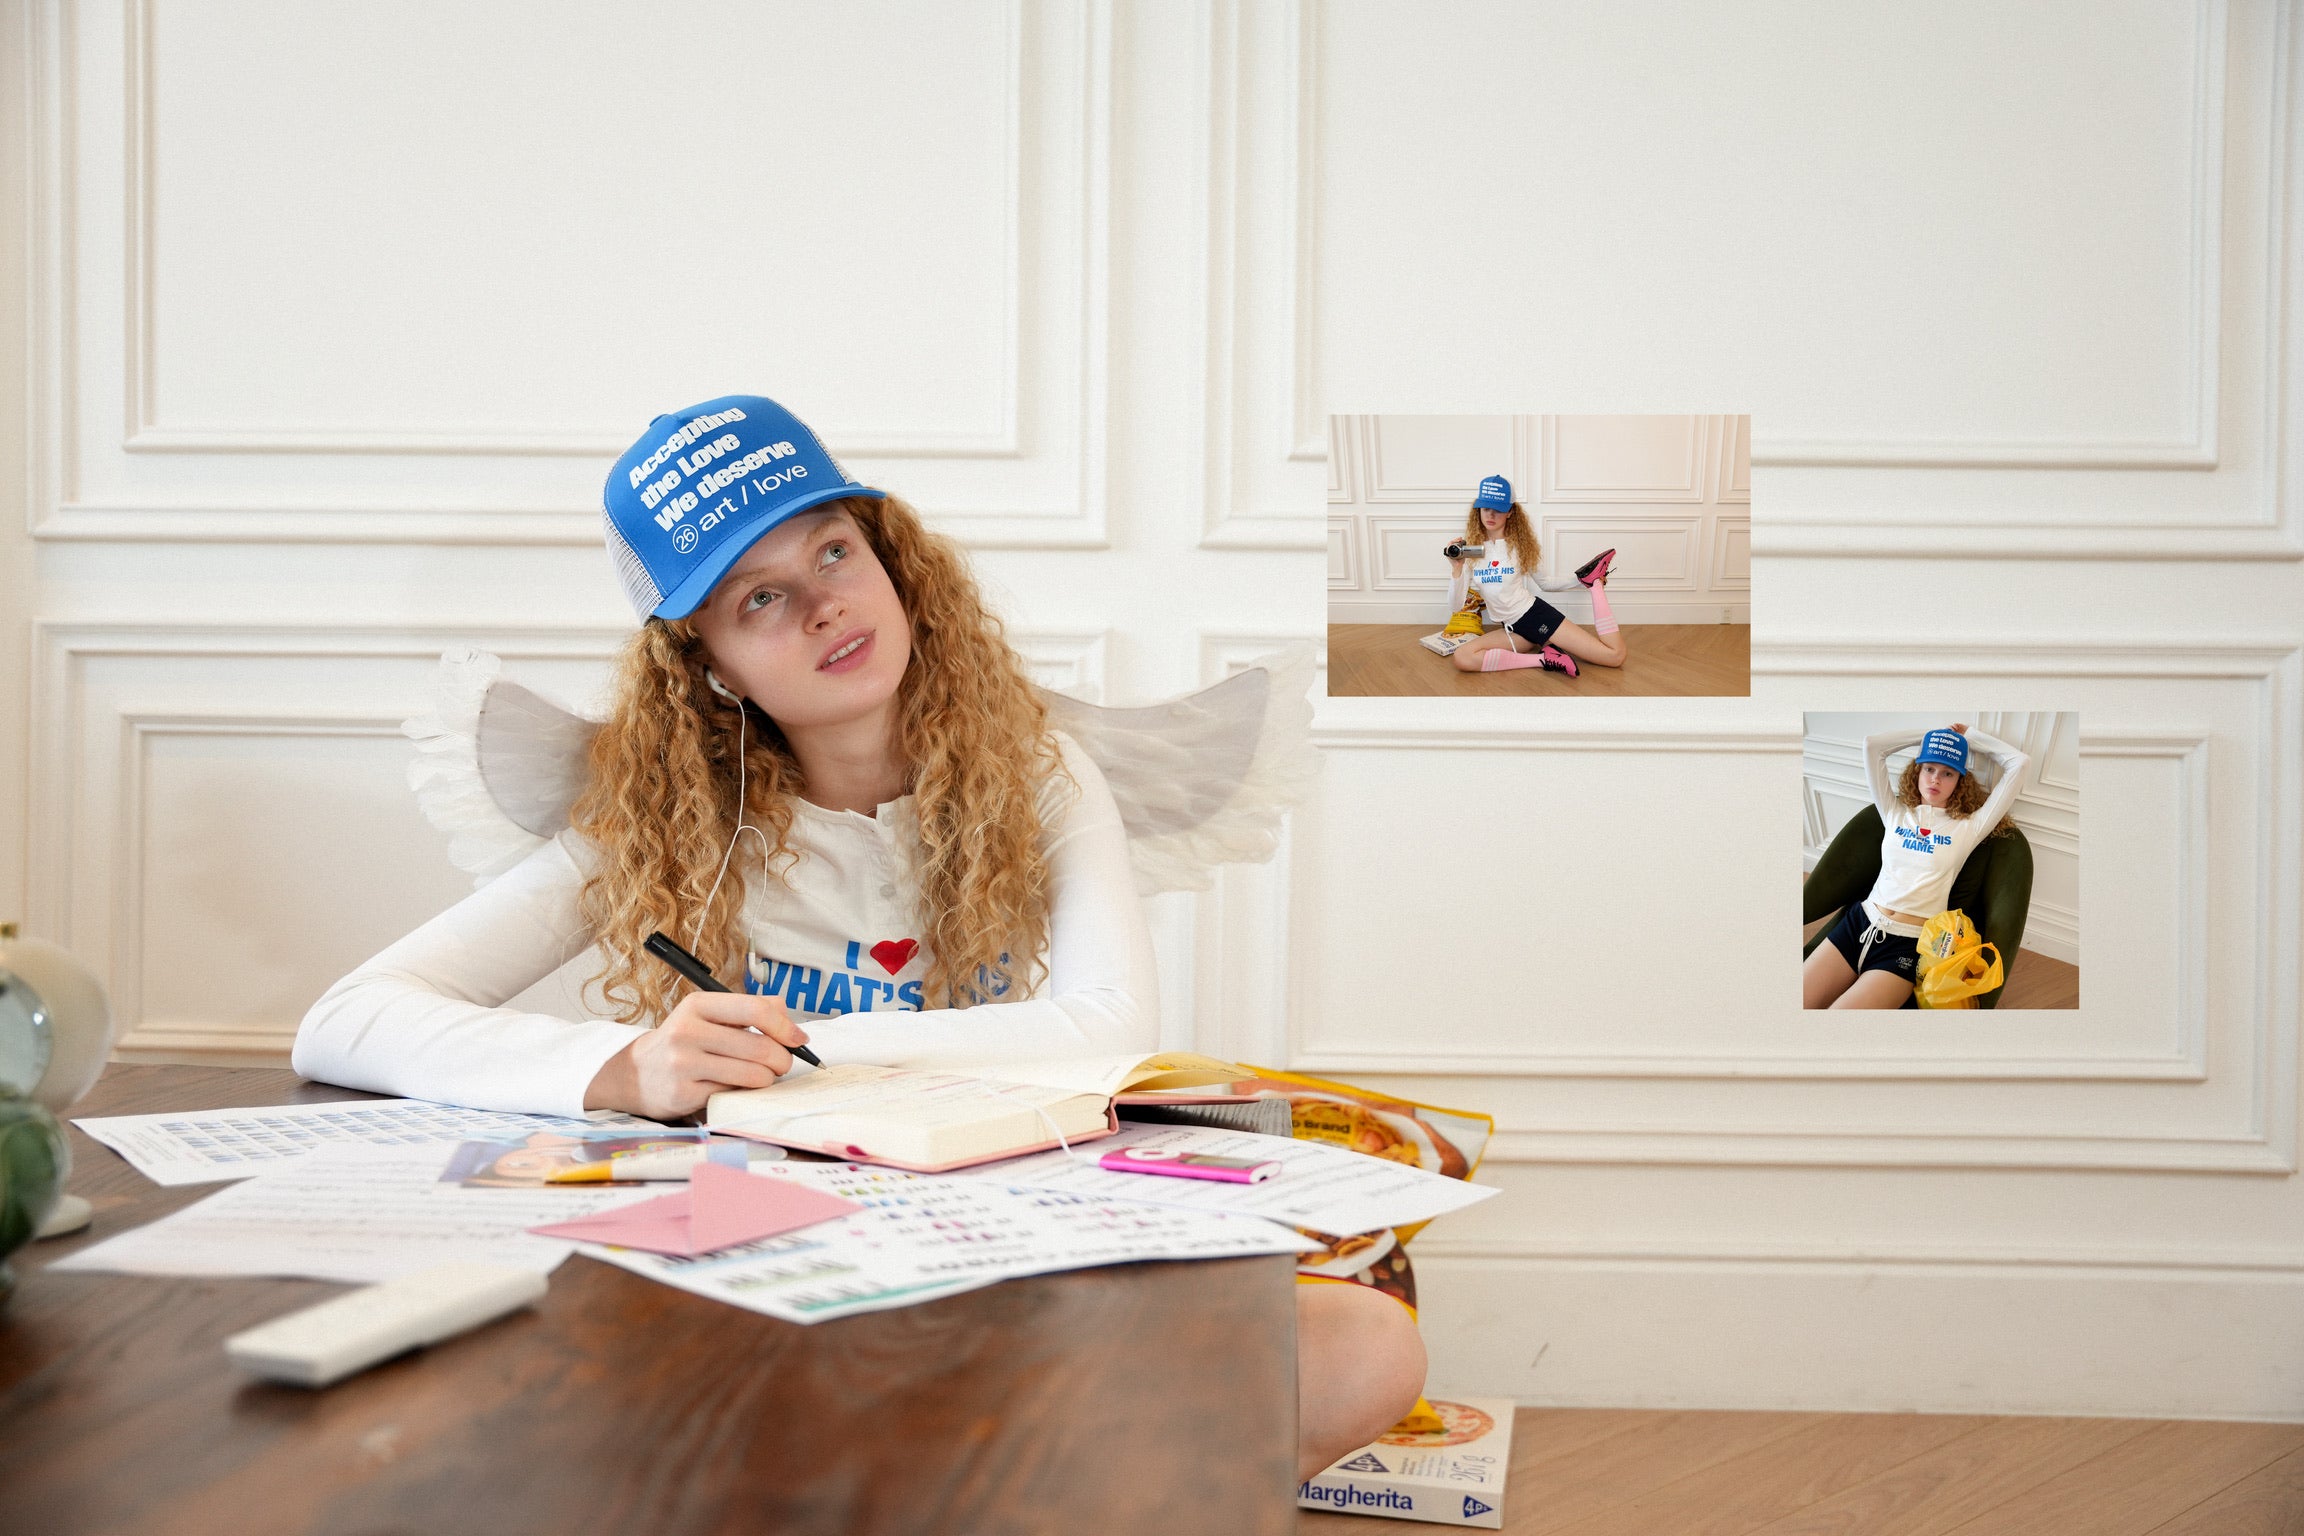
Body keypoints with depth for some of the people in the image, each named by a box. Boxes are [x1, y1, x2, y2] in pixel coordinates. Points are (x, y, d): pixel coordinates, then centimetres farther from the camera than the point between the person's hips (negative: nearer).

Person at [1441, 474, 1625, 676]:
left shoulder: (1520, 545, 1)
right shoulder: (1470, 550, 2)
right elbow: (1455, 607, -2)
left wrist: (1581, 582, 10)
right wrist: (1457, 569, -16)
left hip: (1537, 614, -2)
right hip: (1513, 629, 2)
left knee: (1615, 655, -12)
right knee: (1460, 657, -30)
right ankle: (1543, 659, -22)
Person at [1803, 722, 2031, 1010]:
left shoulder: (1967, 827, 6)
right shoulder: (1895, 812, 15)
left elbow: (2019, 763, 3)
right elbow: (1872, 744, 9)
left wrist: (1970, 737, 14)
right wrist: (1926, 736, 17)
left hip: (1908, 943, -4)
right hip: (1859, 921, 4)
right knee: (1798, 1002, -14)